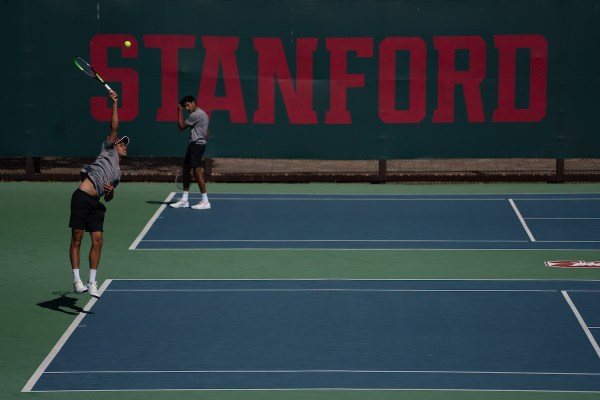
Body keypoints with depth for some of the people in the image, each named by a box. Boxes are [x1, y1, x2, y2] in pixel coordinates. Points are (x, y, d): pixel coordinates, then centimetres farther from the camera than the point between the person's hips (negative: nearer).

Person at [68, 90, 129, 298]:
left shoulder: (118, 174, 27)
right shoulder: (108, 150, 11)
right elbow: (114, 127, 2)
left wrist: (110, 192, 3)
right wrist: (115, 103, -1)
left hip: (96, 203, 7)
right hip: (82, 196, -7)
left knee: (97, 241, -1)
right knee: (77, 238, -5)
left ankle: (92, 282, 3)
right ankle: (76, 280, -5)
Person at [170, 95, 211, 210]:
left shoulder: (196, 115, -14)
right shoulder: (202, 114, 18)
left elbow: (181, 127, -10)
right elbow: (207, 133, 23)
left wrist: (180, 111, -4)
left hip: (196, 144, -11)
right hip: (194, 145, 11)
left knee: (197, 172, -10)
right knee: (185, 171, 13)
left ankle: (205, 201, -8)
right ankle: (184, 200, 18)